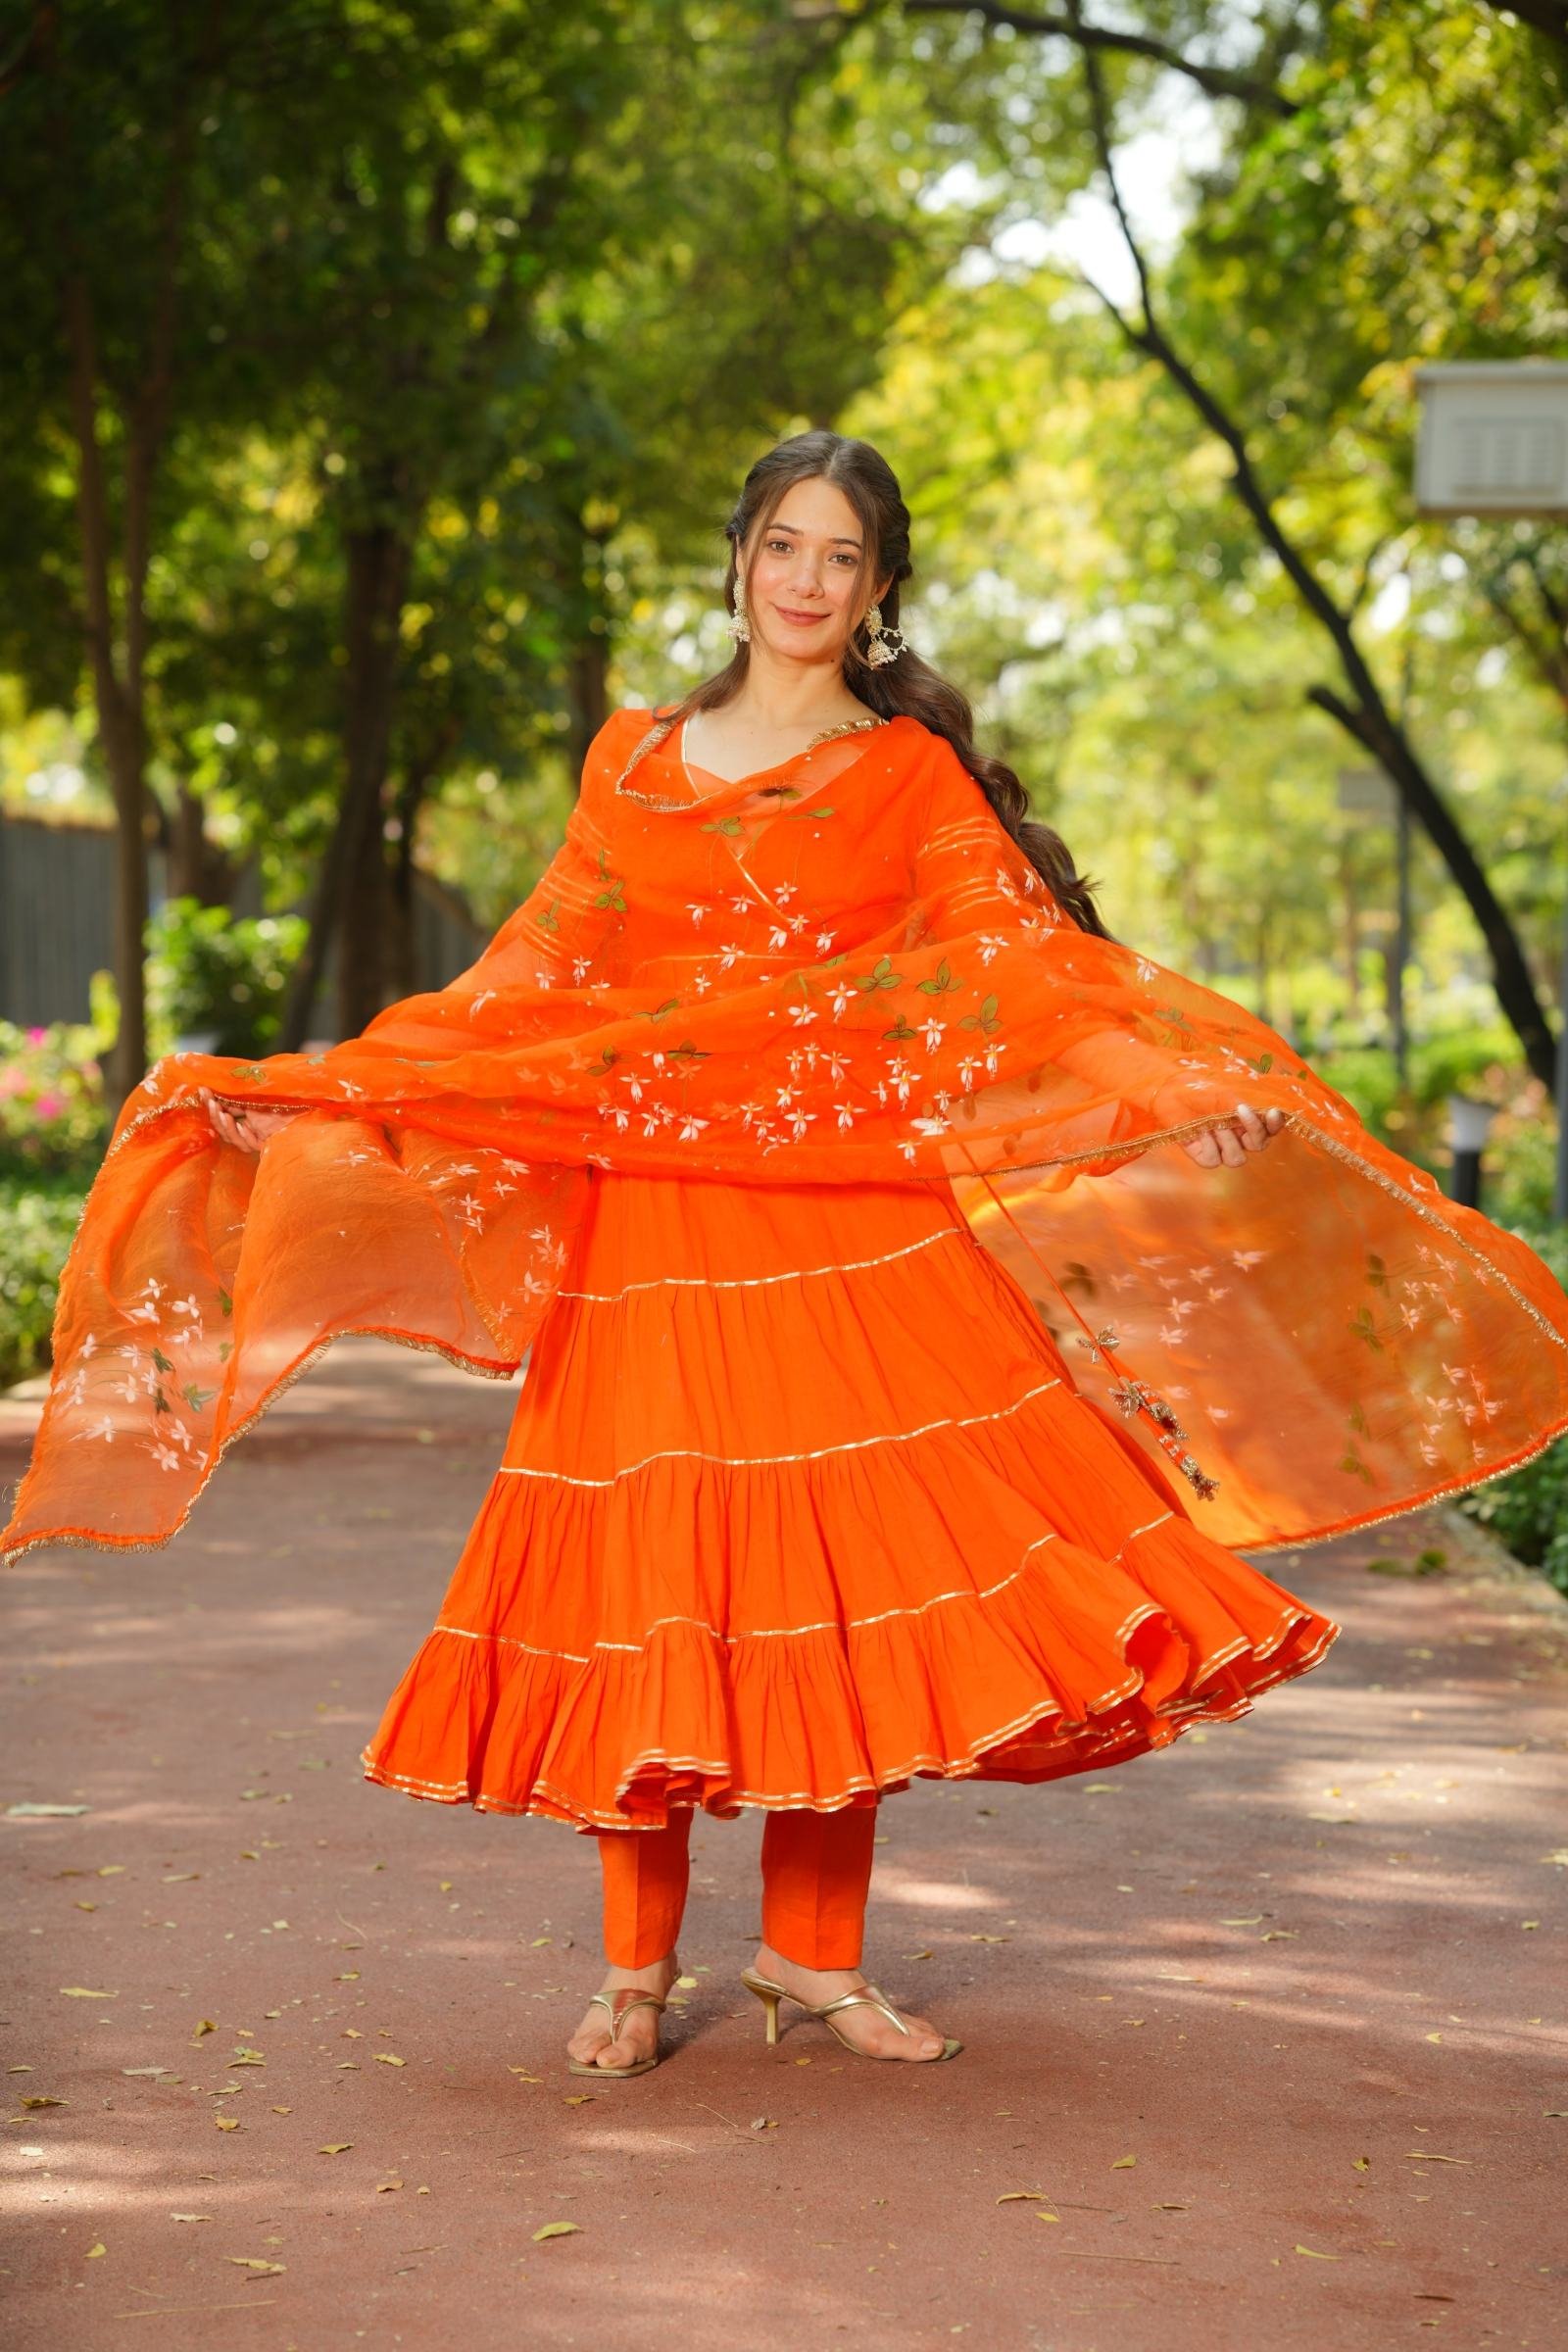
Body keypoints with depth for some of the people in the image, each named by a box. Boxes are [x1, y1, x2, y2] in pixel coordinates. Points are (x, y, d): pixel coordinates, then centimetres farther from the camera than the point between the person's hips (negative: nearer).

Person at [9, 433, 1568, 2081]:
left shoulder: (914, 776, 8)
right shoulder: (634, 762, 13)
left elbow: (1024, 964, -2)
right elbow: (531, 984, 12)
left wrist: (1202, 1069, -17)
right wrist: (310, 1089, 4)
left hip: (852, 1224, -1)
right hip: (655, 1228, 1)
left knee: (847, 1582, -2)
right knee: (648, 1584, 0)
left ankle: (810, 1951, 13)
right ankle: (636, 1968, 13)